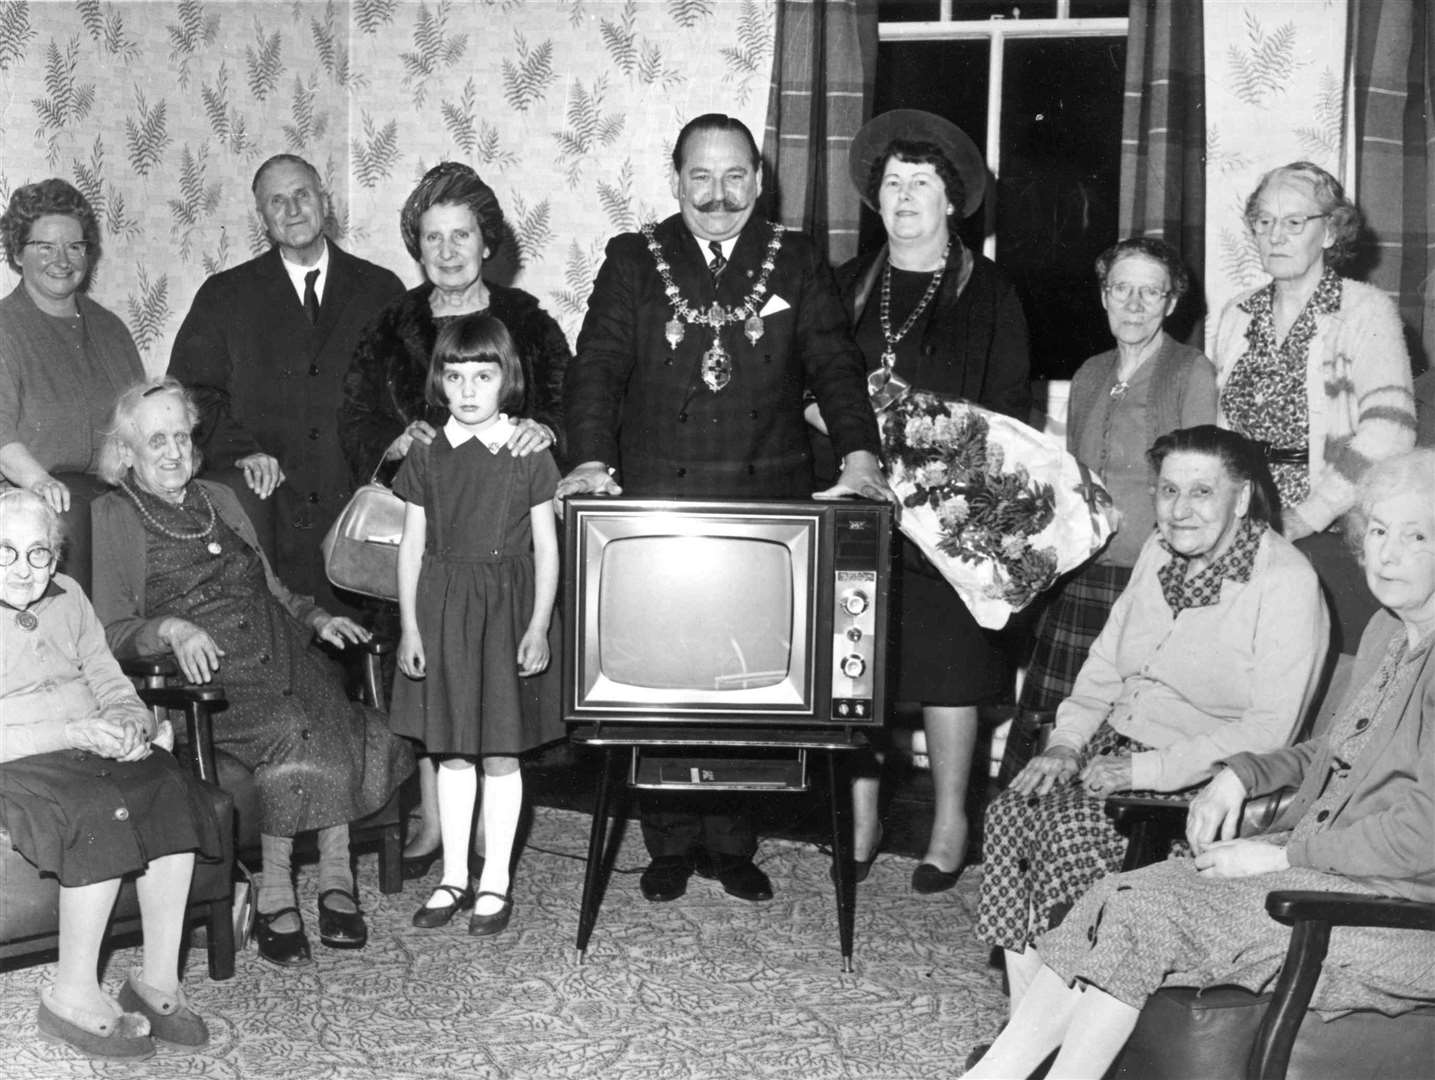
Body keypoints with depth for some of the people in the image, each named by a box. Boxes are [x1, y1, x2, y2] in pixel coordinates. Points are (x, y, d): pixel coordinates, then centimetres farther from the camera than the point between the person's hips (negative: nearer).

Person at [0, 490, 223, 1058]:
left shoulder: (67, 597, 15)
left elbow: (112, 684, 15)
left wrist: (131, 724, -8)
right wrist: (73, 734, -23)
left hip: (92, 747, 6)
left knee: (171, 790, -22)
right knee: (101, 814, -32)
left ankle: (158, 978, -17)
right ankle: (73, 996, -22)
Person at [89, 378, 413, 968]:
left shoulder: (220, 500, 24)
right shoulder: (112, 517, 6)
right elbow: (113, 631, -1)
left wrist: (315, 617, 11)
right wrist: (171, 629, -20)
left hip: (278, 655, 5)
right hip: (203, 677, -5)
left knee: (341, 726, -25)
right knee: (288, 732, -32)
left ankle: (336, 877, -19)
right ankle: (274, 891, -21)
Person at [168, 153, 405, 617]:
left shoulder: (381, 290, 14)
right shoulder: (224, 295, 12)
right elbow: (190, 392, 7)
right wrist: (242, 450, -8)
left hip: (358, 504, 0)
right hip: (266, 503, 0)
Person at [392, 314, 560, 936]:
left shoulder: (527, 453, -4)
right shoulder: (425, 455, 3)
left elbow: (546, 545, -2)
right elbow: (412, 545, 5)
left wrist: (538, 625, -8)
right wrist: (409, 626, 1)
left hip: (505, 607, -2)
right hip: (441, 608, 2)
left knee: (500, 753, 3)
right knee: (452, 753, 10)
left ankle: (495, 883, 16)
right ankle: (453, 878, 22)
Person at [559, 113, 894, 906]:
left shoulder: (796, 262, 11)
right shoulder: (633, 260, 9)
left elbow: (834, 365, 4)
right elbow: (596, 367, 0)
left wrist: (858, 453, -12)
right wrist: (591, 458, -16)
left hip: (767, 505, 1)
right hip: (656, 503, -1)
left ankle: (730, 842, 14)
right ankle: (670, 844, 14)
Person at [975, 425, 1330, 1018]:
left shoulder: (1286, 581, -14)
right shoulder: (1159, 552, 10)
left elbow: (1270, 730, -19)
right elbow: (1105, 661, 18)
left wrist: (1147, 771, -21)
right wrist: (1065, 742, 1)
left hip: (1203, 781, -7)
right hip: (1116, 745, 7)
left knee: (1070, 832, -28)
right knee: (1009, 813, -17)